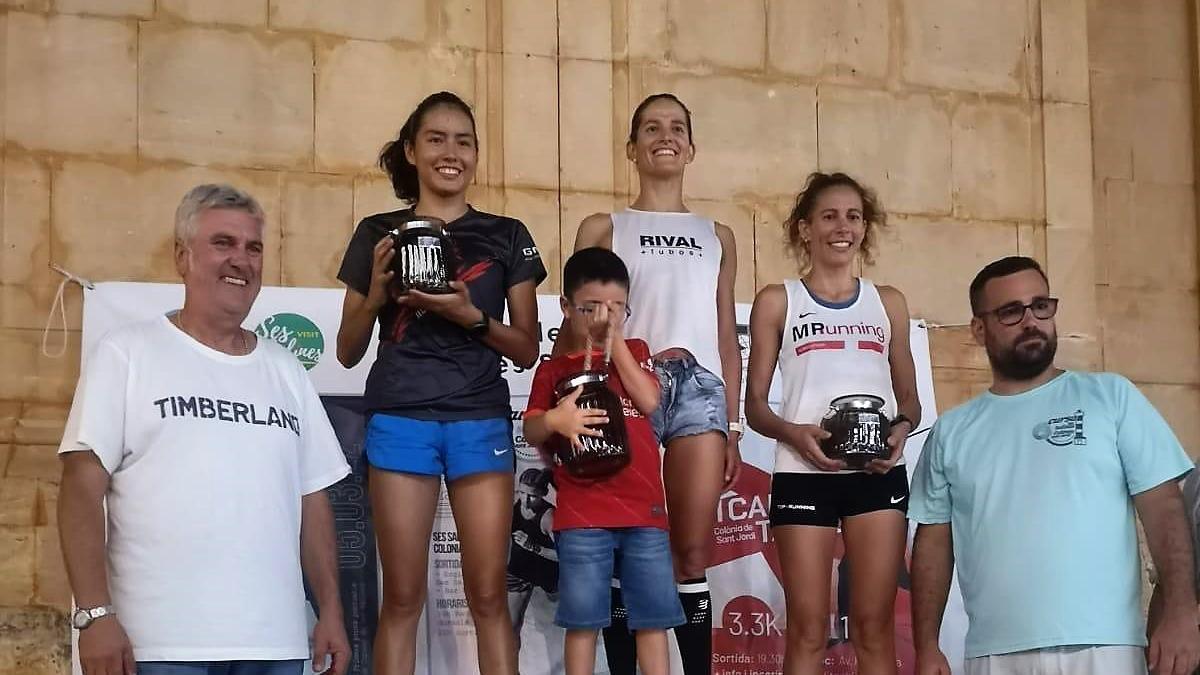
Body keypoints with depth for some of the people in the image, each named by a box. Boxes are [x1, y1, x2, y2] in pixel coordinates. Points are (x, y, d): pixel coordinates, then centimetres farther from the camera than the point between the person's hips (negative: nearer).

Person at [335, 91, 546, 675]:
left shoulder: (506, 236, 10)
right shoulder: (378, 233, 9)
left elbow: (527, 350, 9)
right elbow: (348, 352, 11)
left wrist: (472, 317, -9)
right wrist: (375, 296, -8)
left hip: (481, 422, 0)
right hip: (400, 419, 0)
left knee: (489, 595, -3)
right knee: (402, 598, -1)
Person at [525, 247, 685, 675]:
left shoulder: (635, 352, 17)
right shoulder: (554, 370, 11)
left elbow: (649, 400, -2)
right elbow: (531, 432, 1)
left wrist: (615, 340, -2)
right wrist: (554, 420, -22)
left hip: (644, 507, 2)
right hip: (582, 513, -2)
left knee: (652, 616, 2)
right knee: (583, 618, 0)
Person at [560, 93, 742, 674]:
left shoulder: (717, 237, 20)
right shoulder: (603, 228, 13)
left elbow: (727, 339, 17)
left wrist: (732, 427, 10)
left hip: (700, 388, 2)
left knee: (692, 554, -3)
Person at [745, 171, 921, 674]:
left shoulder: (888, 302, 15)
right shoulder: (777, 301, 8)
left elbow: (909, 399, 16)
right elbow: (755, 405, 5)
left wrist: (901, 428, -7)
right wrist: (793, 433, -16)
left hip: (878, 474, 2)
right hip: (804, 474, -2)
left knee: (875, 627, 1)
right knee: (807, 630, -2)